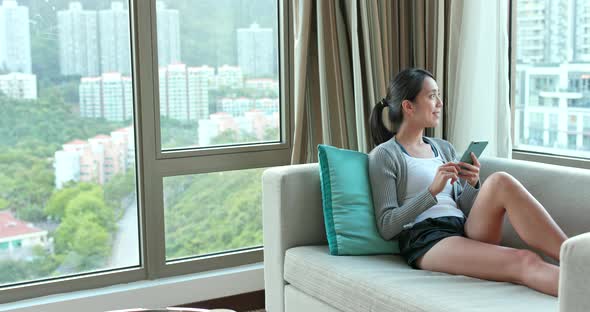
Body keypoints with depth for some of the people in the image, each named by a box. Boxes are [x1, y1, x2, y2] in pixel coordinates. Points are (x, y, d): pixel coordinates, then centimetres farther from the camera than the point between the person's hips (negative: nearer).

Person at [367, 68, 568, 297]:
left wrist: (473, 185, -1)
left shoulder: (444, 148, 23)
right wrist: (432, 190, -14)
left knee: (500, 181, -25)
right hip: (425, 241, -5)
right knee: (525, 261, -31)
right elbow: (386, 226, -5)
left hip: (466, 231, 6)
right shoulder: (384, 155, 4)